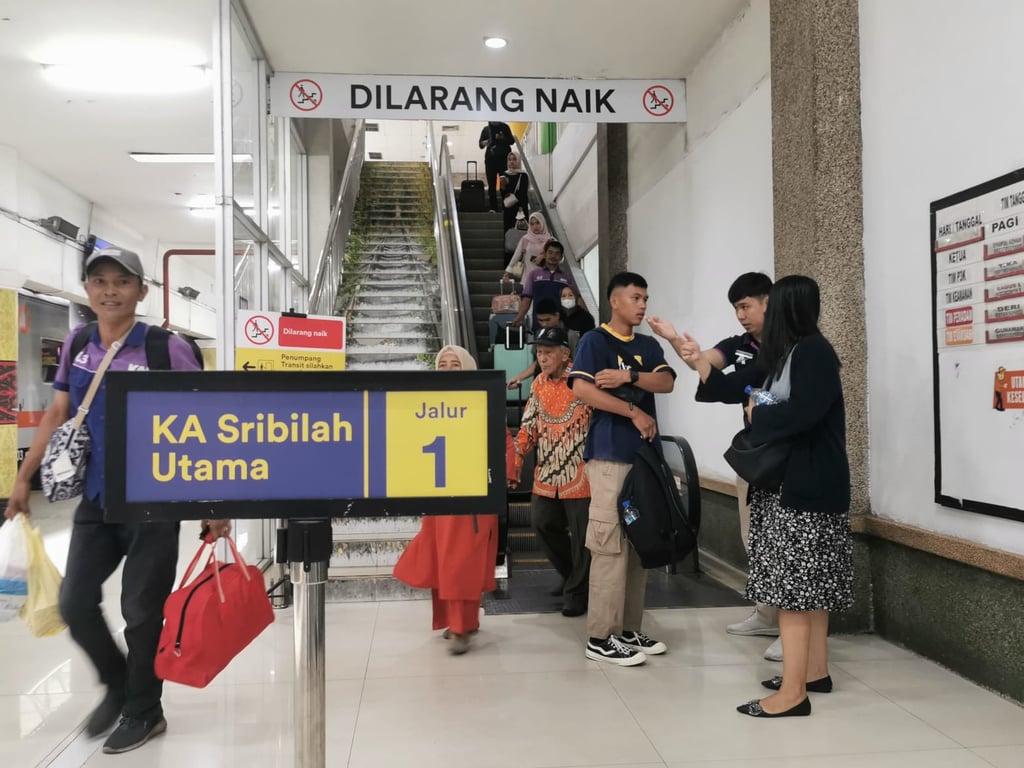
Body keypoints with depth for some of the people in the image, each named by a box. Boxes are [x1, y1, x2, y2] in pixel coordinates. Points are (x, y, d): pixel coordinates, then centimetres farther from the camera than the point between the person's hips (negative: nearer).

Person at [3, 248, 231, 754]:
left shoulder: (167, 349, -13)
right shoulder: (77, 345, 4)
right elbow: (58, 413, 15)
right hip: (95, 501, 5)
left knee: (141, 612, 5)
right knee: (74, 604, 9)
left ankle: (143, 711, 27)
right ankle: (117, 685, 35)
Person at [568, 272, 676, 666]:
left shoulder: (649, 345, 17)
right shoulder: (594, 341, -1)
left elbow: (666, 382, 2)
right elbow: (582, 389, -15)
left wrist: (629, 376, -14)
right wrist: (634, 411, -13)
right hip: (610, 455, -7)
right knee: (610, 545, -7)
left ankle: (629, 629, 17)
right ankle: (601, 637, -1)